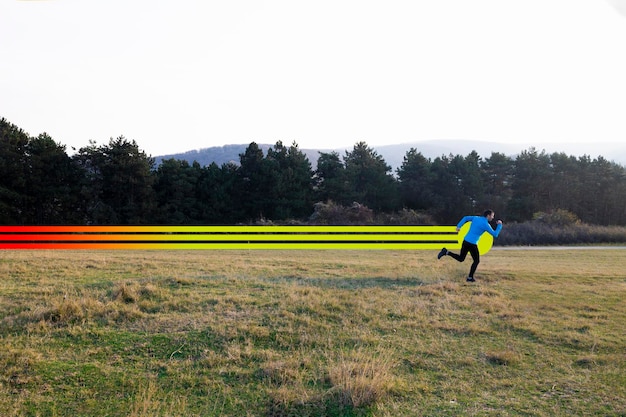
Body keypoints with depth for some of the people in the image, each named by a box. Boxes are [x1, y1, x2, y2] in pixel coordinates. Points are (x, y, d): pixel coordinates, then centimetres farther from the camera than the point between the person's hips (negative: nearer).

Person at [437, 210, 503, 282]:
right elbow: (495, 234, -7)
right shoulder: (486, 224, -10)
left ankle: (446, 252, 0)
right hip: (472, 244, -7)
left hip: (465, 241, 7)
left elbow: (465, 218, 13)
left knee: (460, 258, 18)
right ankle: (470, 277, 10)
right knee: (476, 261, 10)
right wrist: (499, 225, 4)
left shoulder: (476, 218, 9)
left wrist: (458, 226, 11)